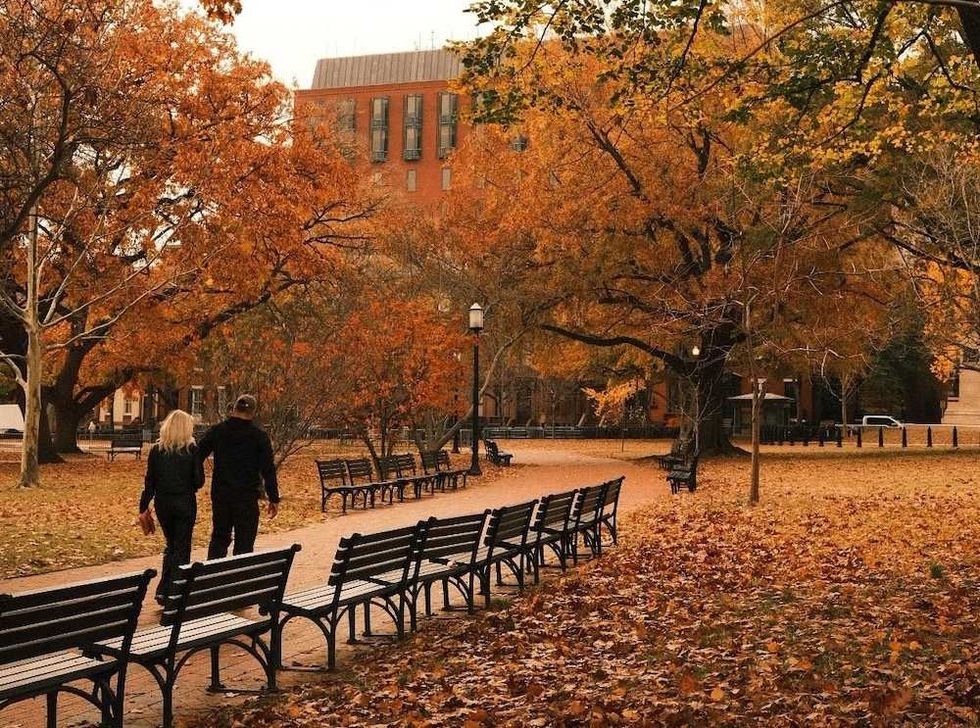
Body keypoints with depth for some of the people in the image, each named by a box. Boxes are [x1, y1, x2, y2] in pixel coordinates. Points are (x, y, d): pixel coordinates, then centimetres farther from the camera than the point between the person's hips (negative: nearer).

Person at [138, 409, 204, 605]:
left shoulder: (156, 450, -1)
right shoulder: (192, 450, -9)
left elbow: (149, 481, 0)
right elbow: (199, 481, -8)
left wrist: (144, 508, 6)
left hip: (162, 503, 3)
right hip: (185, 504, -3)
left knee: (171, 545, 19)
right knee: (182, 548, 7)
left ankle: (163, 591, 12)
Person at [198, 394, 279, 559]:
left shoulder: (216, 431, 1)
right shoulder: (259, 436, -6)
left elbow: (197, 456, 2)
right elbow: (268, 470, -6)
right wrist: (274, 499, 0)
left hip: (220, 495, 3)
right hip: (247, 496, -3)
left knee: (219, 538, 16)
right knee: (244, 543, 3)